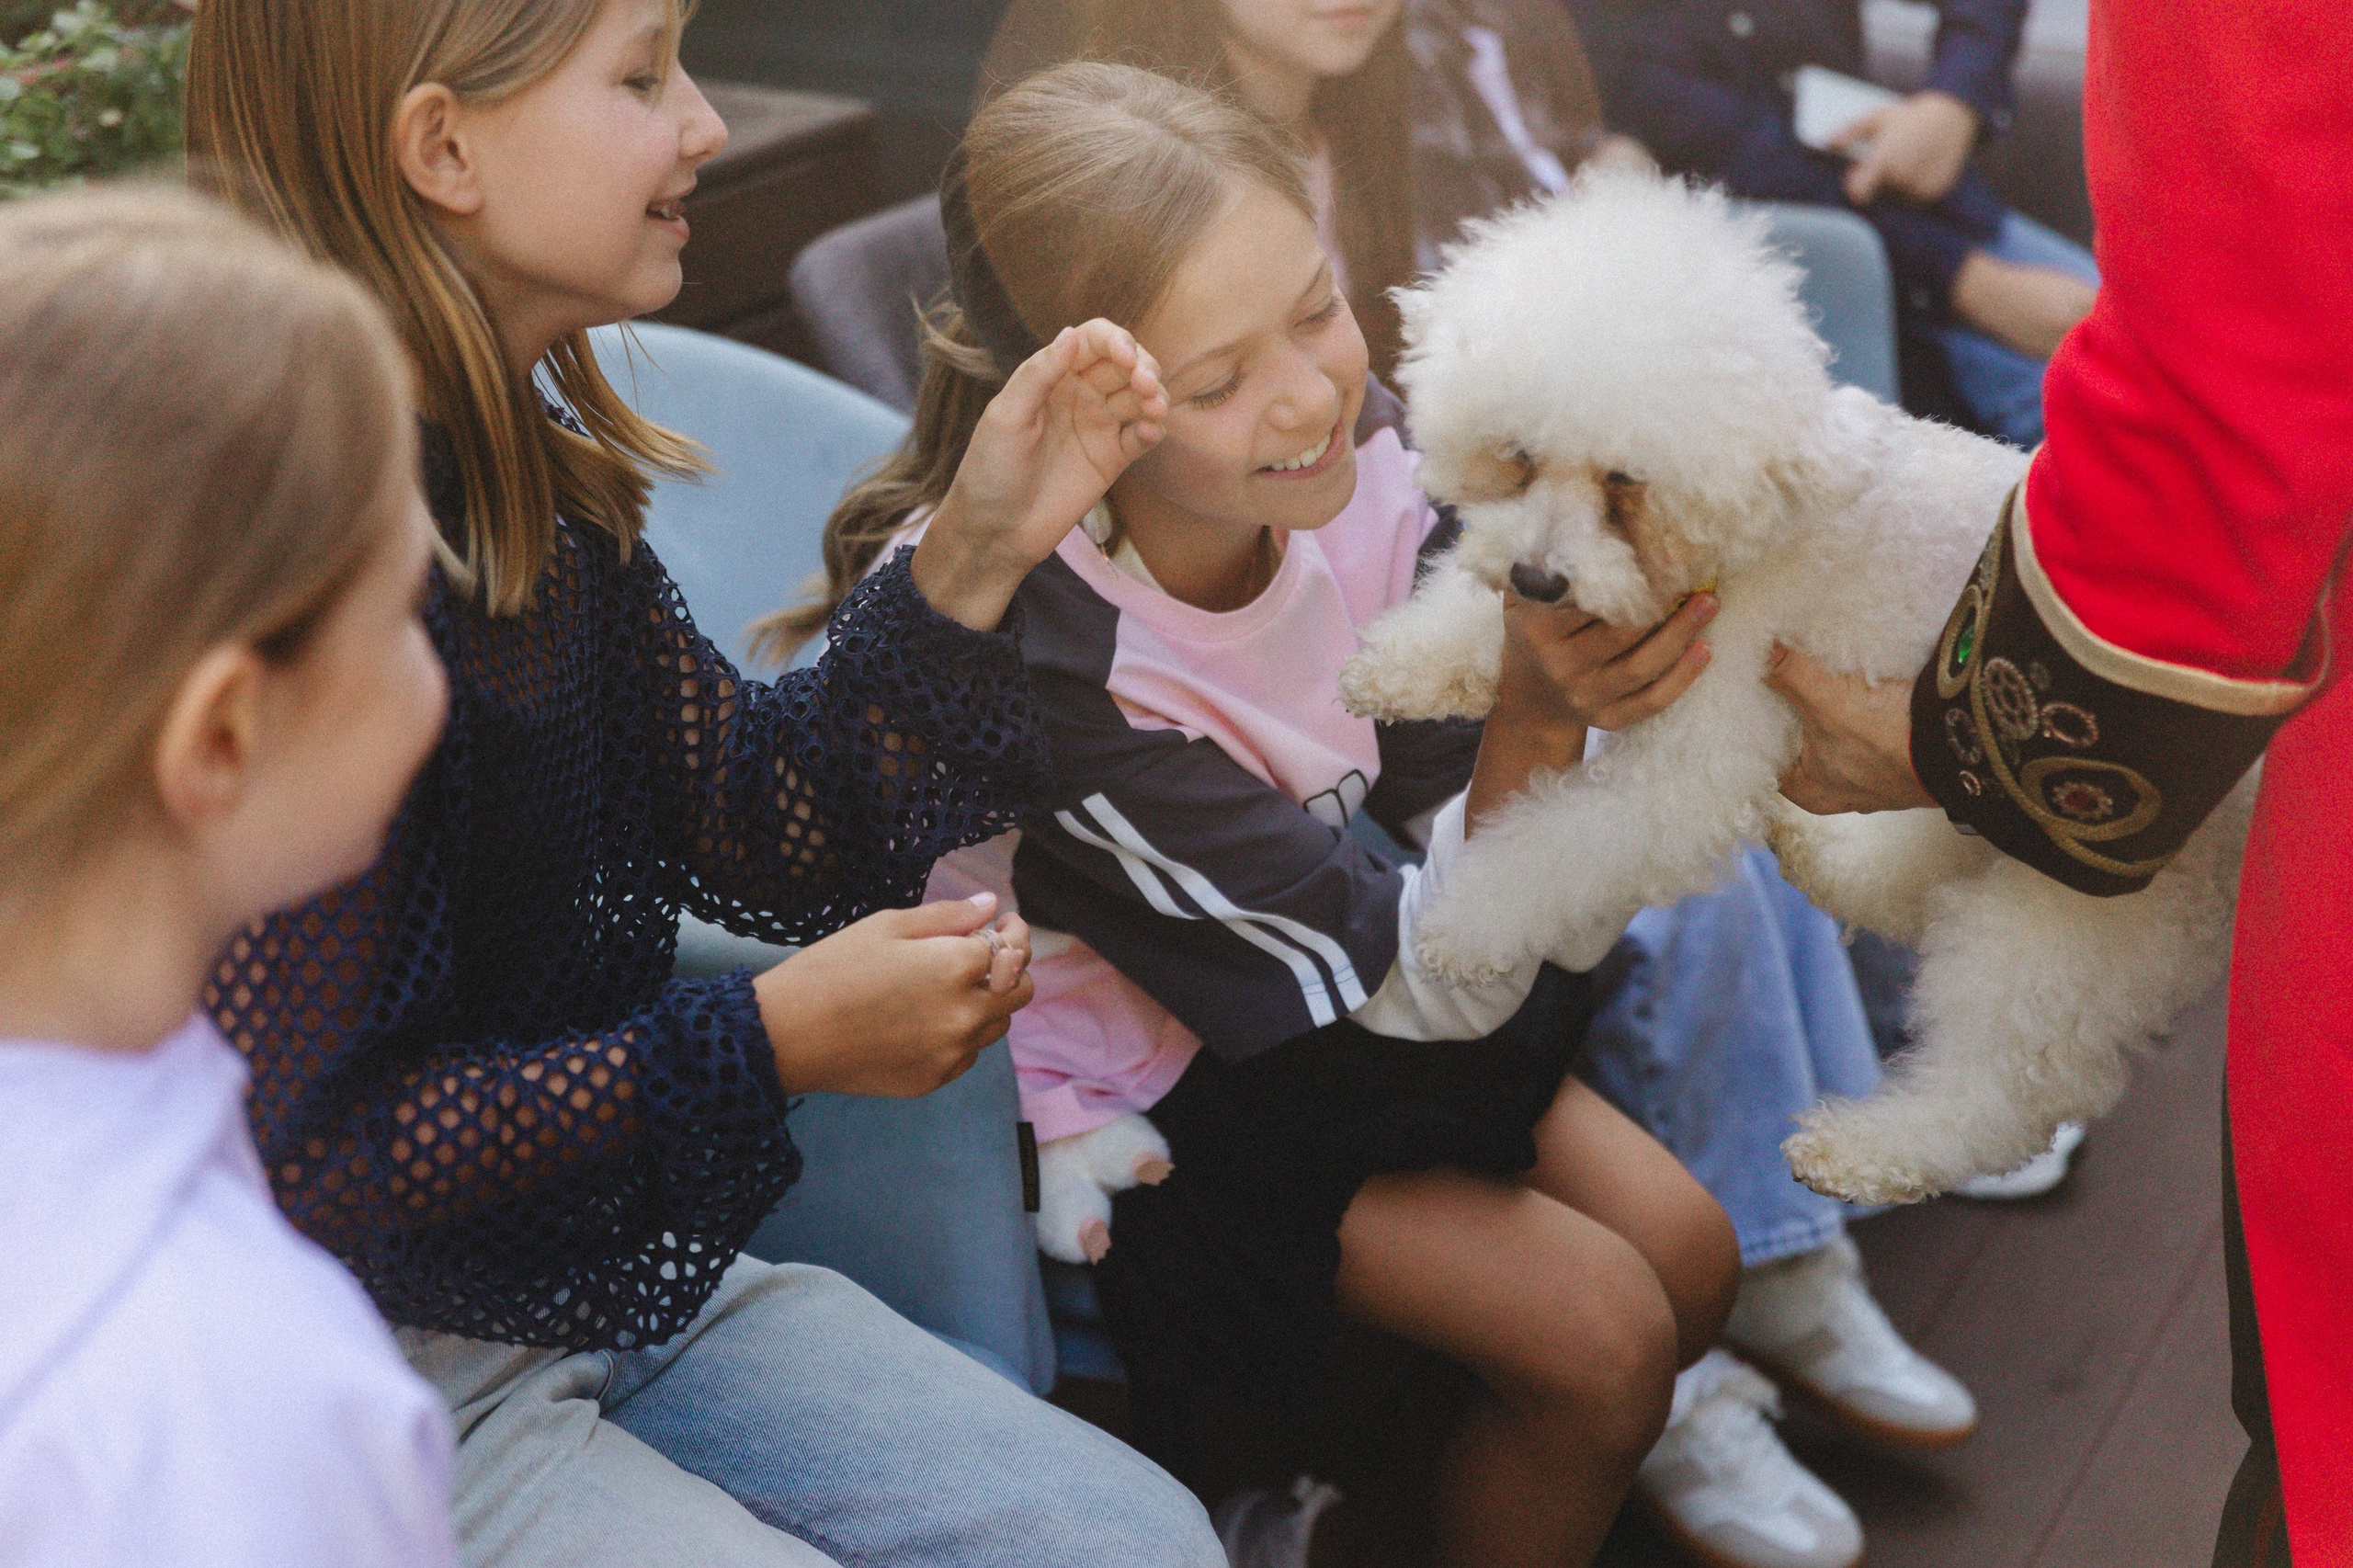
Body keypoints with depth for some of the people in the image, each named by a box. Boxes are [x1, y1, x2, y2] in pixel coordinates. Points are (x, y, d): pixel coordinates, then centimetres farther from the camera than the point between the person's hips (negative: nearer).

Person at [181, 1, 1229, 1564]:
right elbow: (303, 1155, -23)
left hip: (615, 1278, 8)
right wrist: (773, 1044, -22)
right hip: (390, 1366, -8)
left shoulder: (533, 467, 3)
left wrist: (976, 553, -5)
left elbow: (768, 835, 7)